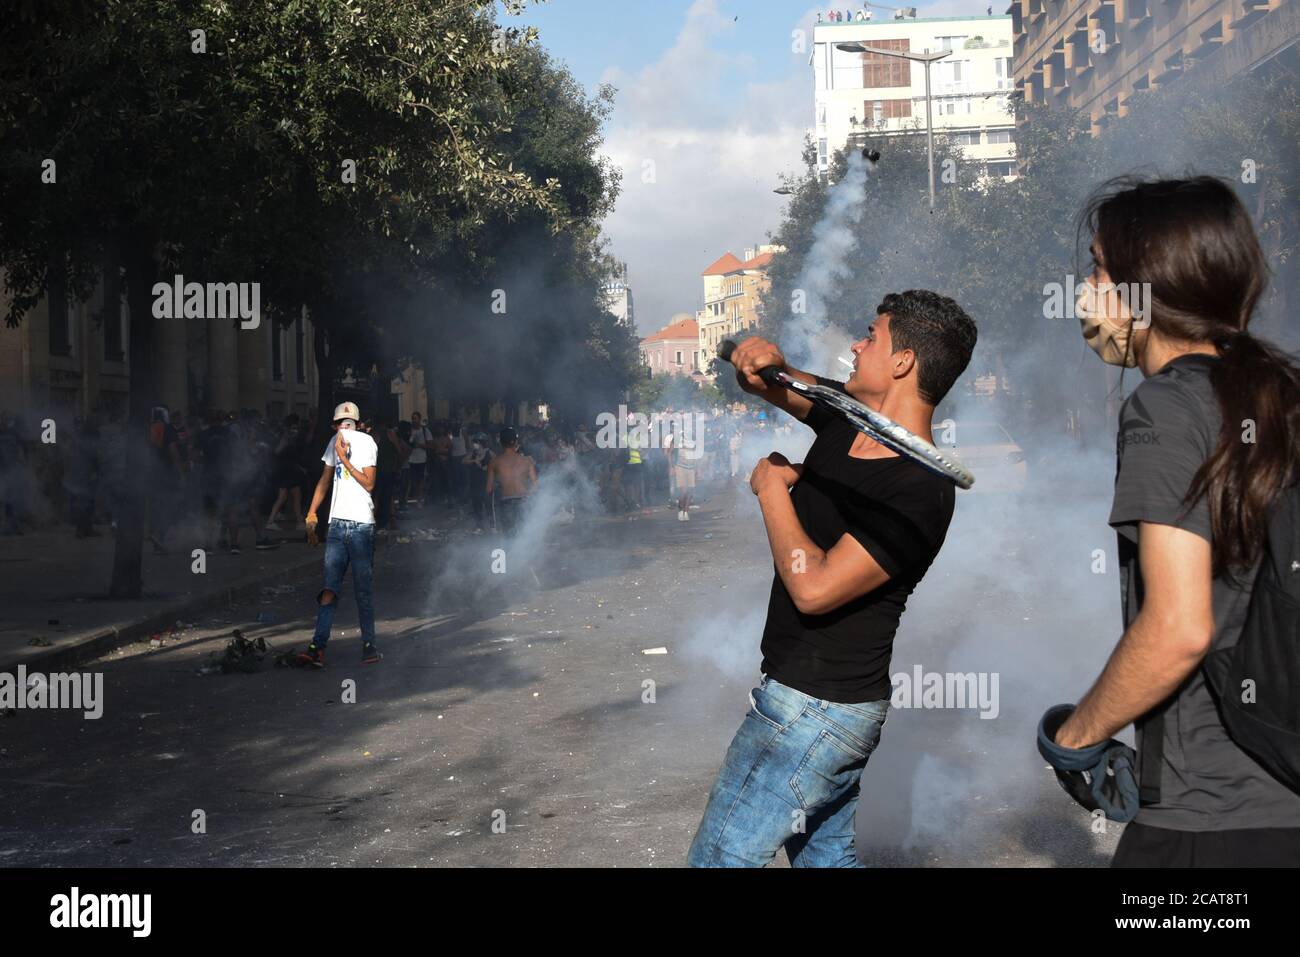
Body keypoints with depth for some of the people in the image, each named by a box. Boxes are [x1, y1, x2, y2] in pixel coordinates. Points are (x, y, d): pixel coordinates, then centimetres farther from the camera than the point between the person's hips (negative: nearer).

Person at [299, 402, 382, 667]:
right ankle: (318, 647, -9)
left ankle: (369, 644, 10)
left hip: (361, 525, -4)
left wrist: (344, 459, -14)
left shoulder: (366, 442, -5)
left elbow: (369, 484, -11)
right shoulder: (335, 442, 12)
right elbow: (325, 481, 18)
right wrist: (311, 516, 13)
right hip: (337, 523, 5)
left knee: (364, 588, 2)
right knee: (329, 586, -3)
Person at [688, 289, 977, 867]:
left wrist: (771, 487, -15)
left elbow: (814, 587, -29)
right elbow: (752, 376, 16)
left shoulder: (919, 492, -23)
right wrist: (761, 361, -8)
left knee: (719, 859, -3)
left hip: (813, 709, -9)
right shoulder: (845, 417, 2)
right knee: (826, 855, 20)